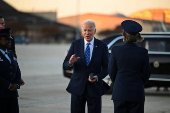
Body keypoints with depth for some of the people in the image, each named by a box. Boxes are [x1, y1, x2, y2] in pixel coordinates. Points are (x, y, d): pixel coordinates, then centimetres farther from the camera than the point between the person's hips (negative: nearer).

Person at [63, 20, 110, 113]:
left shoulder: (102, 46, 0)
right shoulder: (75, 44, 2)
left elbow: (106, 67, 3)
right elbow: (65, 65, 0)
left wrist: (98, 77, -16)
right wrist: (70, 63, -23)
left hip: (95, 88, -1)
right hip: (77, 87, 1)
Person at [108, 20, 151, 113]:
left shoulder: (115, 50, -6)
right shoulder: (143, 52, -6)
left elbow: (111, 71, 2)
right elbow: (146, 74, 3)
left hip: (119, 92, 0)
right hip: (137, 93, 0)